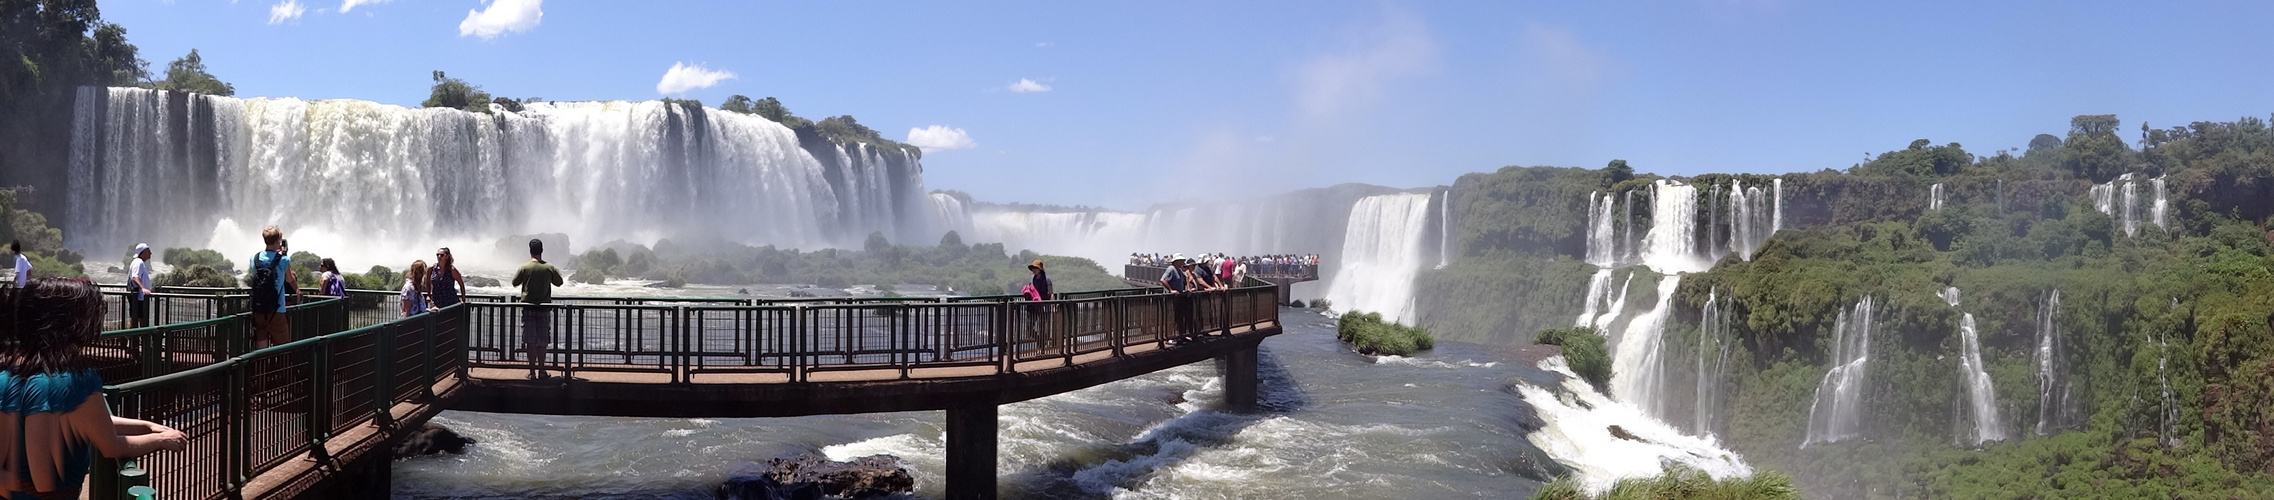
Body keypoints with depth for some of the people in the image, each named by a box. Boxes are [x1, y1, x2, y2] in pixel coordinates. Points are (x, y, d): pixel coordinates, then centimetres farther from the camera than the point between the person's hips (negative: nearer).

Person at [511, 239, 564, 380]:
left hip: (528, 308, -1)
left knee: (530, 341, 2)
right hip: (544, 308, 1)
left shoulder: (525, 268, -7)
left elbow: (515, 283, 6)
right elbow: (559, 282, 8)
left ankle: (532, 372, 2)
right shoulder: (549, 268, -5)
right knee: (542, 341, 8)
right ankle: (541, 371, 11)